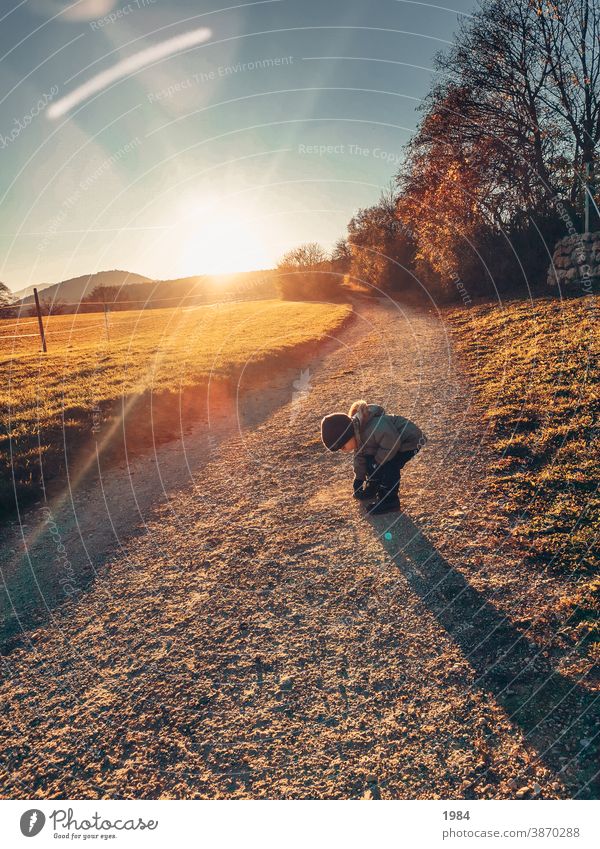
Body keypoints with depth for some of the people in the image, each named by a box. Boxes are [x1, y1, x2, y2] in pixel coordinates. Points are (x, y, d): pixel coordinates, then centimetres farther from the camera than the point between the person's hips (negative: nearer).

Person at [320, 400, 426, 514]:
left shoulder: (376, 429, -40)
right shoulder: (356, 431, -7)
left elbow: (391, 446, -29)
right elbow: (360, 455, 7)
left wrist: (377, 463, -18)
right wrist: (358, 479, 12)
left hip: (410, 441, -9)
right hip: (393, 440, 9)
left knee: (388, 466, -20)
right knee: (369, 458, 4)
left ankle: (389, 501, -5)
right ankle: (373, 487, 24)